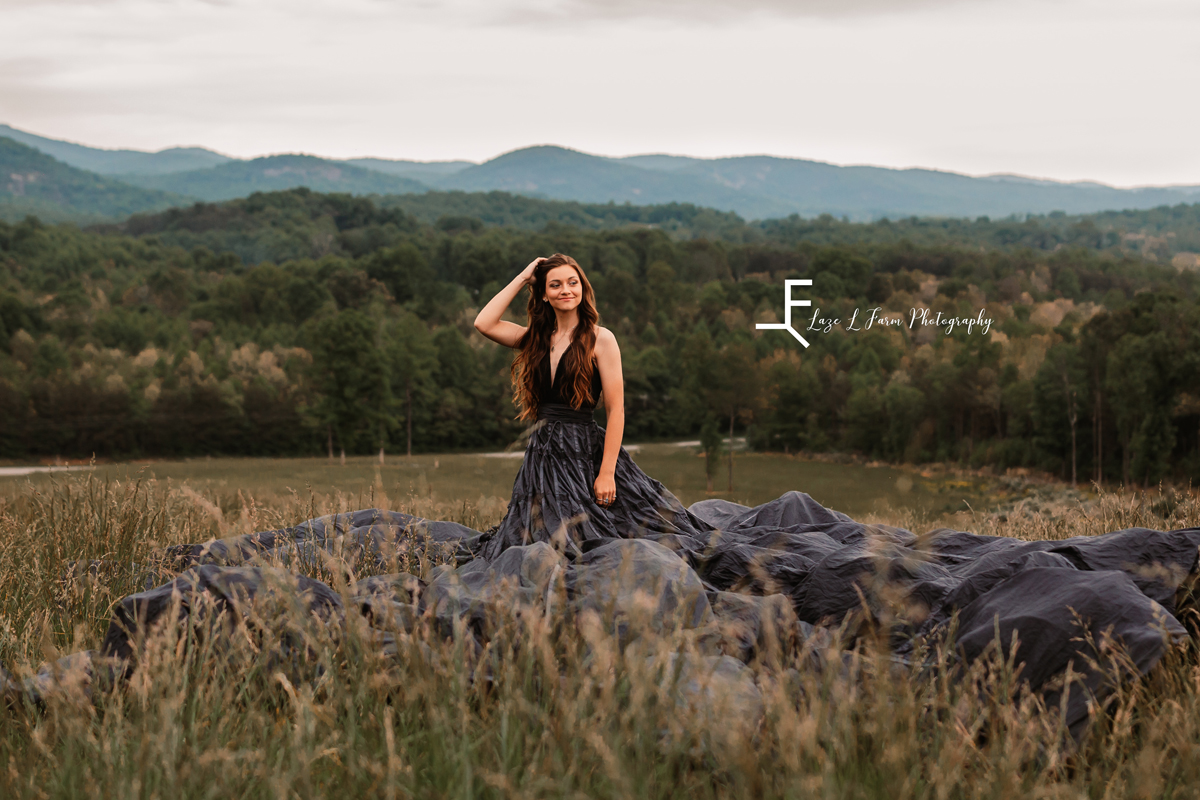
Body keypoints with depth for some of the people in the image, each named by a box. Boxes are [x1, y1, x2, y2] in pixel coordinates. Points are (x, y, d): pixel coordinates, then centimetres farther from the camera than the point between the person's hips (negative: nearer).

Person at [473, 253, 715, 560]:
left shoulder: (600, 339, -4)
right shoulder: (537, 338, 12)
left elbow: (616, 410, -8)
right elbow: (484, 323, 1)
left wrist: (607, 473, -15)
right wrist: (521, 279, 5)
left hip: (586, 453, -5)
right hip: (542, 454, 5)